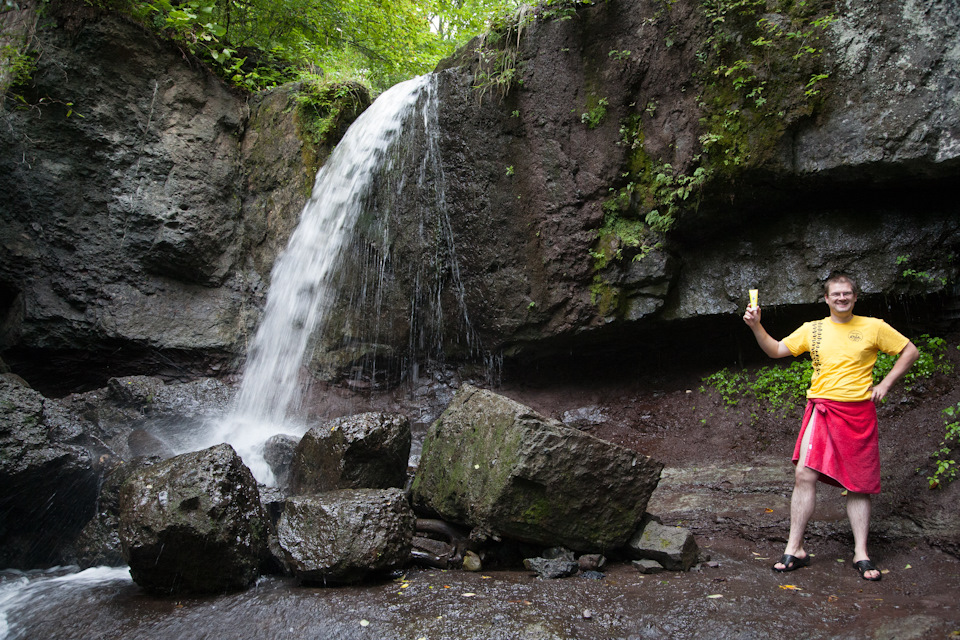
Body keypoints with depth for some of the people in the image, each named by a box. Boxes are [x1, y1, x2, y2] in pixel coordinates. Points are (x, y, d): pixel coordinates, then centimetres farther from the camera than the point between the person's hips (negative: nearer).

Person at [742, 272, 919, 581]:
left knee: (859, 484, 5)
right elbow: (776, 350, 7)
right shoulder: (813, 329, 8)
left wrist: (885, 384, 3)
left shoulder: (873, 327, 5)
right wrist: (756, 326, -8)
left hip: (859, 411, 0)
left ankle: (861, 554, 17)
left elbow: (910, 351, 11)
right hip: (821, 408, 0)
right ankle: (795, 549, -3)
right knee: (805, 474, -11)